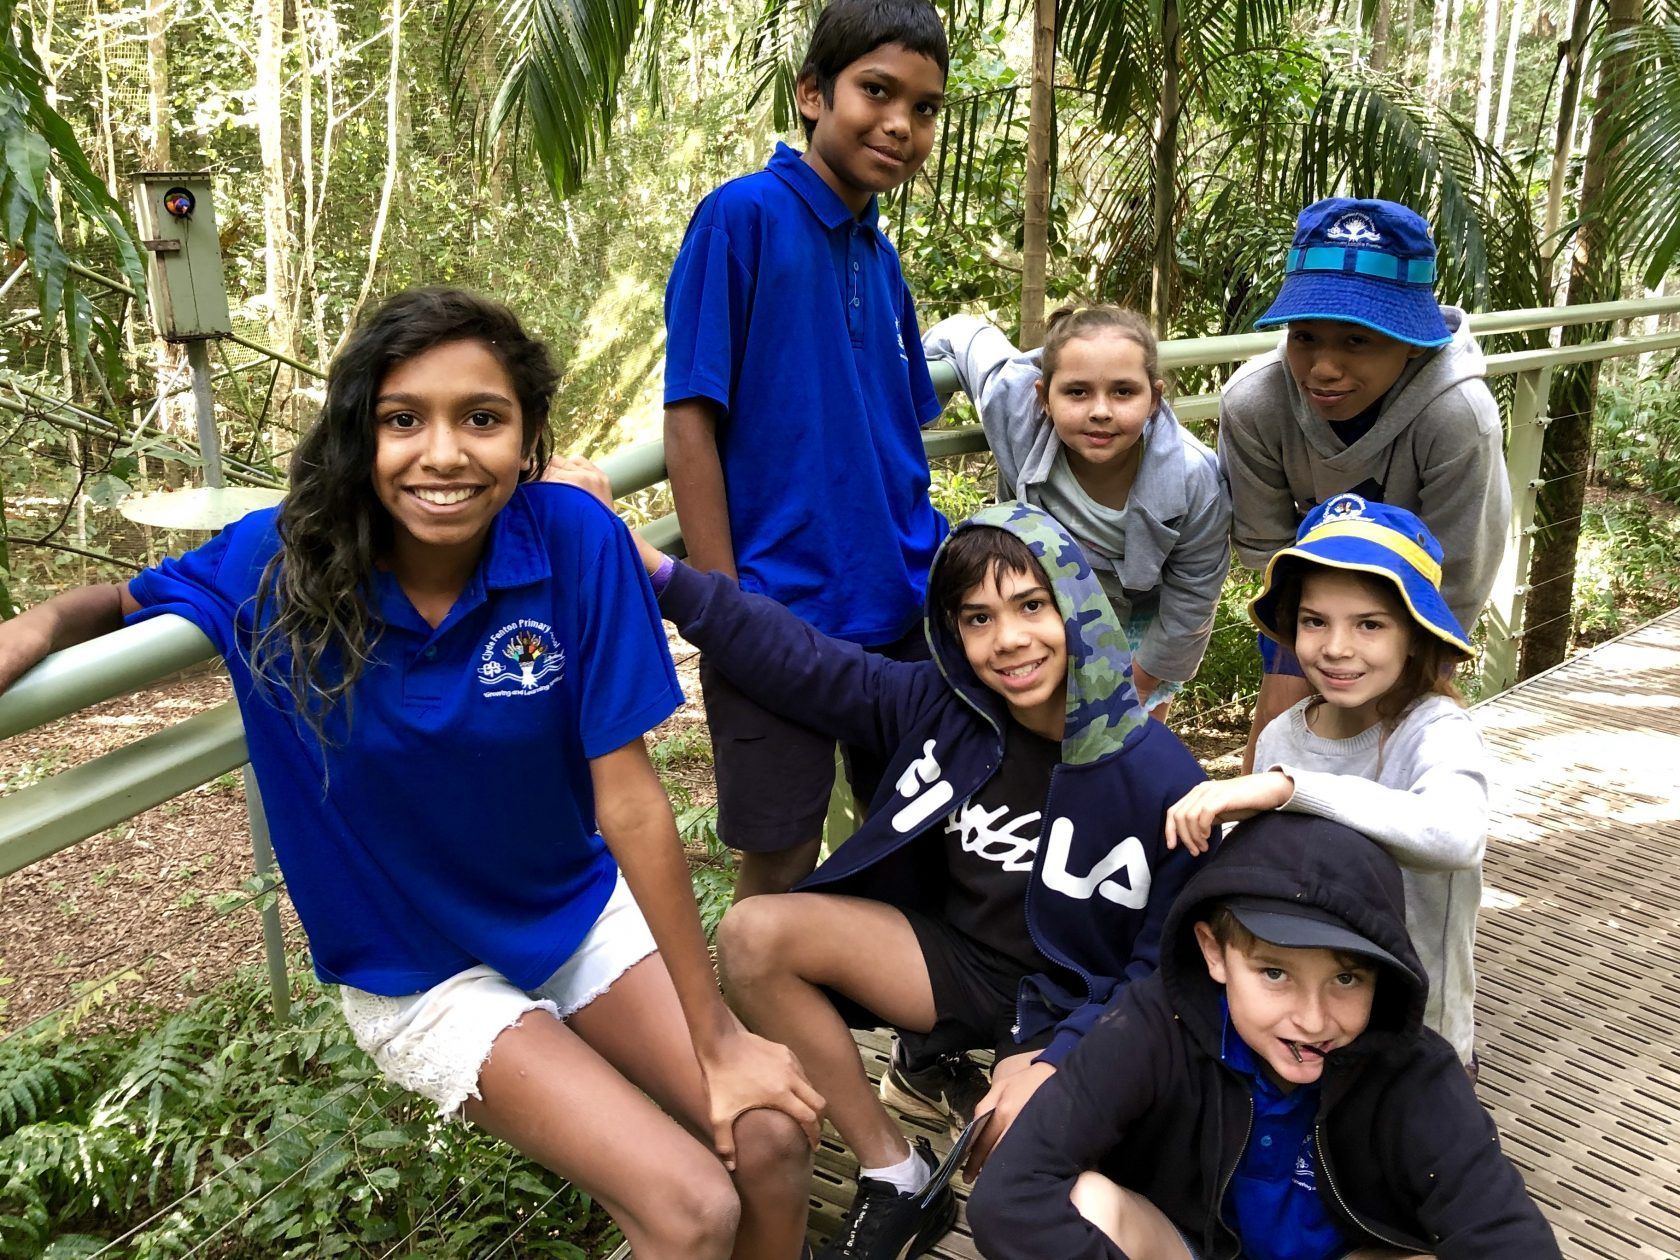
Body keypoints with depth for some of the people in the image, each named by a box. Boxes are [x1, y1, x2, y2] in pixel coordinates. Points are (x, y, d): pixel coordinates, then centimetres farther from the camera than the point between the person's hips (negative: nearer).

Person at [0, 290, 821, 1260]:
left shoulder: (576, 542, -21)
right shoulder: (280, 563, -20)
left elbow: (630, 802, -19)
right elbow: (124, 604, 0)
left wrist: (718, 1039, -17)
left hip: (583, 913, 2)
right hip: (422, 975, -2)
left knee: (773, 1142, -8)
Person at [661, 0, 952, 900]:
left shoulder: (880, 257, 9)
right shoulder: (743, 215, -10)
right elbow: (688, 424, -12)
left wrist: (931, 574, 9)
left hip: (897, 608, 6)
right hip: (780, 611, -6)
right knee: (780, 861, 5)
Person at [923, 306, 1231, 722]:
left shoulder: (1196, 484, -33)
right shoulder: (1013, 405, -36)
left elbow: (1190, 602, -15)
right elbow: (962, 333, -13)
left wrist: (1142, 682, -4)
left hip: (1142, 616, -1)